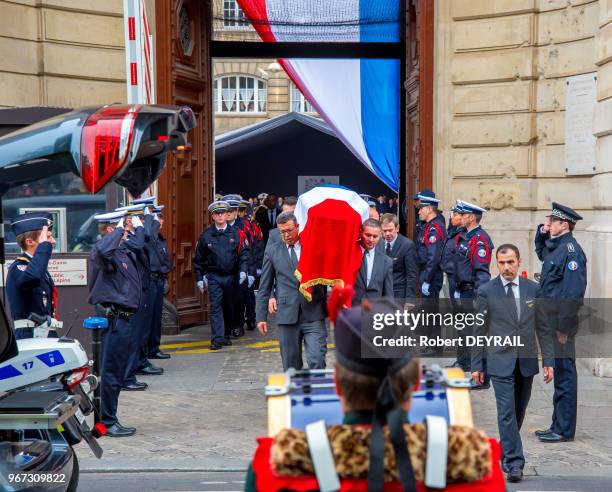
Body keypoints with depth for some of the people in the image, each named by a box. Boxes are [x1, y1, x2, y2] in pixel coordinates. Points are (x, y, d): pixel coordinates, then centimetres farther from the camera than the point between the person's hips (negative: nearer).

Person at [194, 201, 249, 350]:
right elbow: (199, 259, 7)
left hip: (231, 276, 2)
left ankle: (226, 335, 26)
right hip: (213, 276, -2)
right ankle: (217, 339, -14)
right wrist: (199, 278, 4)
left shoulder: (235, 233, 2)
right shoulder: (206, 235, 1)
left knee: (228, 307, 12)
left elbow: (243, 253, 5)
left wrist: (243, 270, -8)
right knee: (216, 306, -10)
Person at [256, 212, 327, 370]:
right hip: (287, 314, 1)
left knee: (317, 361, -10)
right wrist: (261, 316, 8)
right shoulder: (272, 252, 8)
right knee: (291, 366, 7)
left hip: (313, 314, -1)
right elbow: (264, 287, 11)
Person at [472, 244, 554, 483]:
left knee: (518, 411, 12)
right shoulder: (486, 291, -2)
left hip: (527, 361, 3)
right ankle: (514, 462, -9)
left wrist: (548, 361, 2)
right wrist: (476, 365, 0)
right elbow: (479, 331, 1)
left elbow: (543, 327, 7)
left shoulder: (533, 289, 4)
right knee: (507, 412, -10)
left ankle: (506, 452, 29)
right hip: (500, 361, -3)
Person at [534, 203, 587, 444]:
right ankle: (558, 426, 22)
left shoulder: (571, 250, -16)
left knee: (564, 374, -3)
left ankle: (564, 430, 4)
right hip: (550, 322, 10)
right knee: (558, 374, 14)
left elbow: (573, 292, -21)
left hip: (561, 324, -10)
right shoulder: (555, 247, 13)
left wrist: (563, 326, -21)